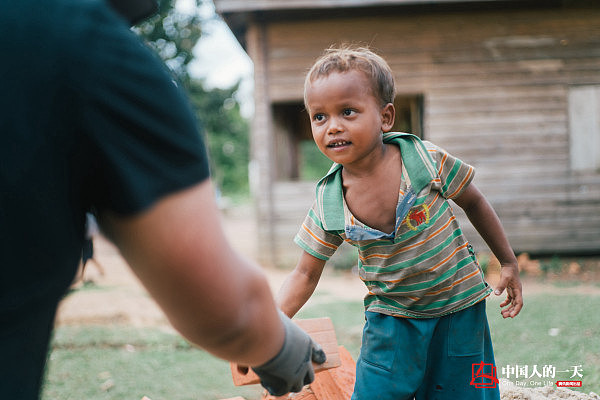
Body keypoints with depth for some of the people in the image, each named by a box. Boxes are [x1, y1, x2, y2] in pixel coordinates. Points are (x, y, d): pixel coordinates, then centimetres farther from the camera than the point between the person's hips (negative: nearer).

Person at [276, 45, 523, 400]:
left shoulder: (425, 159, -17)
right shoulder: (328, 205, -13)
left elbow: (474, 202, 0)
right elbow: (305, 275, -5)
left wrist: (509, 263, 6)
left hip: (458, 307, -1)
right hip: (391, 317, 1)